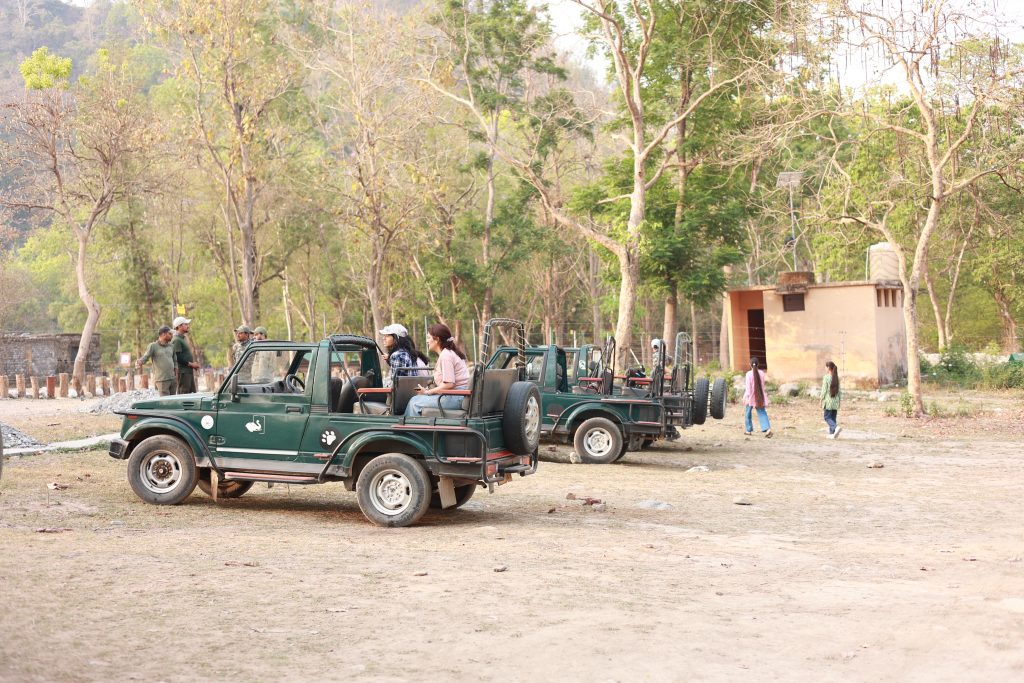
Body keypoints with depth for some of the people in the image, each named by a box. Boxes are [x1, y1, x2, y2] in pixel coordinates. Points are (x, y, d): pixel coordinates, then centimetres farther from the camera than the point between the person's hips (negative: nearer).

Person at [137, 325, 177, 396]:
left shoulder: (171, 346, 15)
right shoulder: (153, 346, -1)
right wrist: (139, 362, -33)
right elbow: (145, 357, -10)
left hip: (173, 379, 6)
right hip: (161, 380, -6)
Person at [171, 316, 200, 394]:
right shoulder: (176, 340, -12)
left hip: (189, 371, 10)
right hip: (183, 372, -10)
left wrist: (194, 364, 11)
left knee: (193, 393, 9)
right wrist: (191, 364, -15)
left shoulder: (183, 338, 19)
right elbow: (178, 358, -20)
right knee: (183, 393, -9)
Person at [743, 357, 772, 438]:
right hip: (760, 397, 3)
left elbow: (748, 386, -15)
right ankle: (767, 429, -20)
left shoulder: (749, 374, -12)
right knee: (762, 413, -1)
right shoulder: (762, 373, 1)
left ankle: (748, 430, 25)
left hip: (751, 397, -3)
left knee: (747, 413, 16)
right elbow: (763, 385, 11)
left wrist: (746, 397, -14)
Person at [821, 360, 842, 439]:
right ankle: (832, 433, 10)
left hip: (828, 400, -6)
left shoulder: (826, 377, -11)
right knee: (833, 418, 11)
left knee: (827, 418, -2)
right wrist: (839, 401, 17)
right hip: (836, 401, 6)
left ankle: (836, 427, -24)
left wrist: (821, 401, -4)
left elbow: (824, 390, -11)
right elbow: (839, 391, 10)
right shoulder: (836, 378, 7)